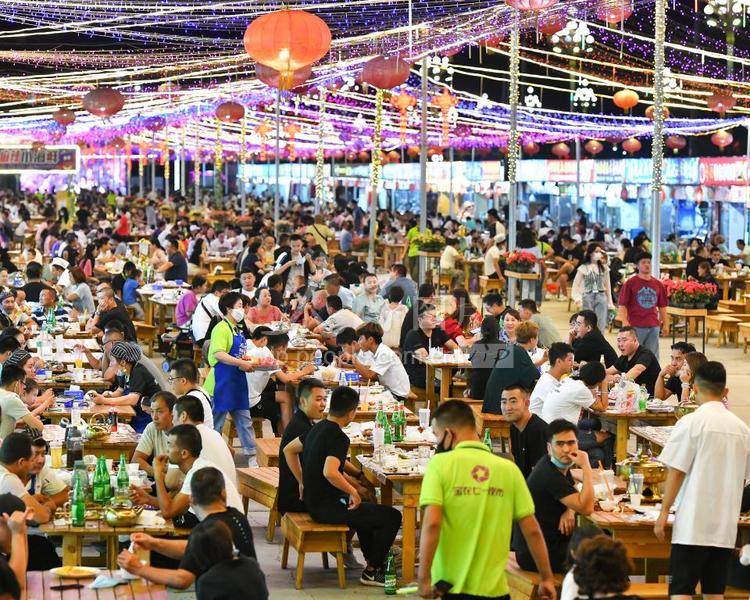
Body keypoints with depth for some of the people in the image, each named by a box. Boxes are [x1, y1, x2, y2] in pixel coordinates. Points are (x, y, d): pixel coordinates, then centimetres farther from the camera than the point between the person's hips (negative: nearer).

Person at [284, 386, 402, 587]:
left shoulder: (318, 428, 7)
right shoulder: (339, 438, -21)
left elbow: (289, 450, 20)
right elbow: (329, 472, -35)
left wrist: (303, 482, 21)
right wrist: (353, 491, -22)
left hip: (313, 501, 10)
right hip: (327, 508, -10)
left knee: (366, 509, 35)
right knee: (392, 517, -7)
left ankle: (372, 559, 41)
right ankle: (372, 572, 2)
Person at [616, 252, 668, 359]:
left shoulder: (658, 284, 11)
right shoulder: (630, 283, -1)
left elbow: (662, 306, 17)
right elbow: (622, 305, -5)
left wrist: (665, 324, 13)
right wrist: (625, 322, -15)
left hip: (653, 326, 4)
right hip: (635, 326, -4)